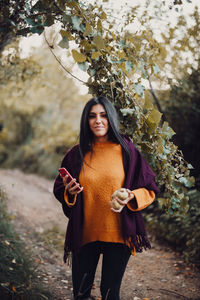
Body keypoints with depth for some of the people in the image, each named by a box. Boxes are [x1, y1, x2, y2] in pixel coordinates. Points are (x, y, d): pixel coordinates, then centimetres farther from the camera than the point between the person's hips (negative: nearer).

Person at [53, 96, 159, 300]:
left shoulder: (126, 150, -2)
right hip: (84, 232, 2)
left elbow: (149, 189, 1)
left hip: (118, 232, -2)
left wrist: (131, 197, -18)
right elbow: (59, 189, 11)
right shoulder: (76, 154, 3)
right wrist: (69, 192, -10)